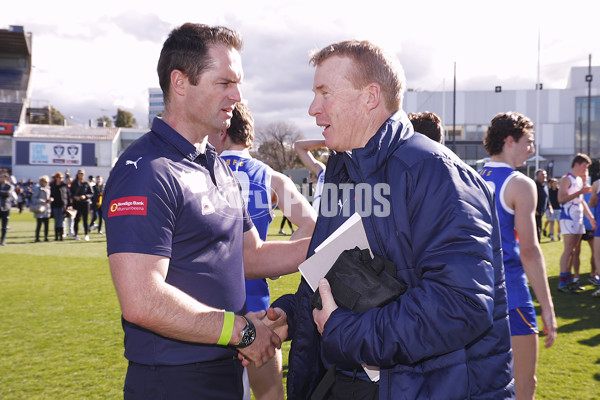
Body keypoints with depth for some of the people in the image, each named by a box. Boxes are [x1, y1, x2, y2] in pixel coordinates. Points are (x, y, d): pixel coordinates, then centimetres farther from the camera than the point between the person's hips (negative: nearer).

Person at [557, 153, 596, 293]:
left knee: (572, 250, 8)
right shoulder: (566, 179, -8)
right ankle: (562, 283, -10)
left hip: (578, 219, 9)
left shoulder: (580, 180, 19)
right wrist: (580, 192, -20)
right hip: (568, 218, -9)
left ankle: (568, 280, 13)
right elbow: (561, 198, -19)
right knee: (568, 250, -11)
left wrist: (591, 218, 22)